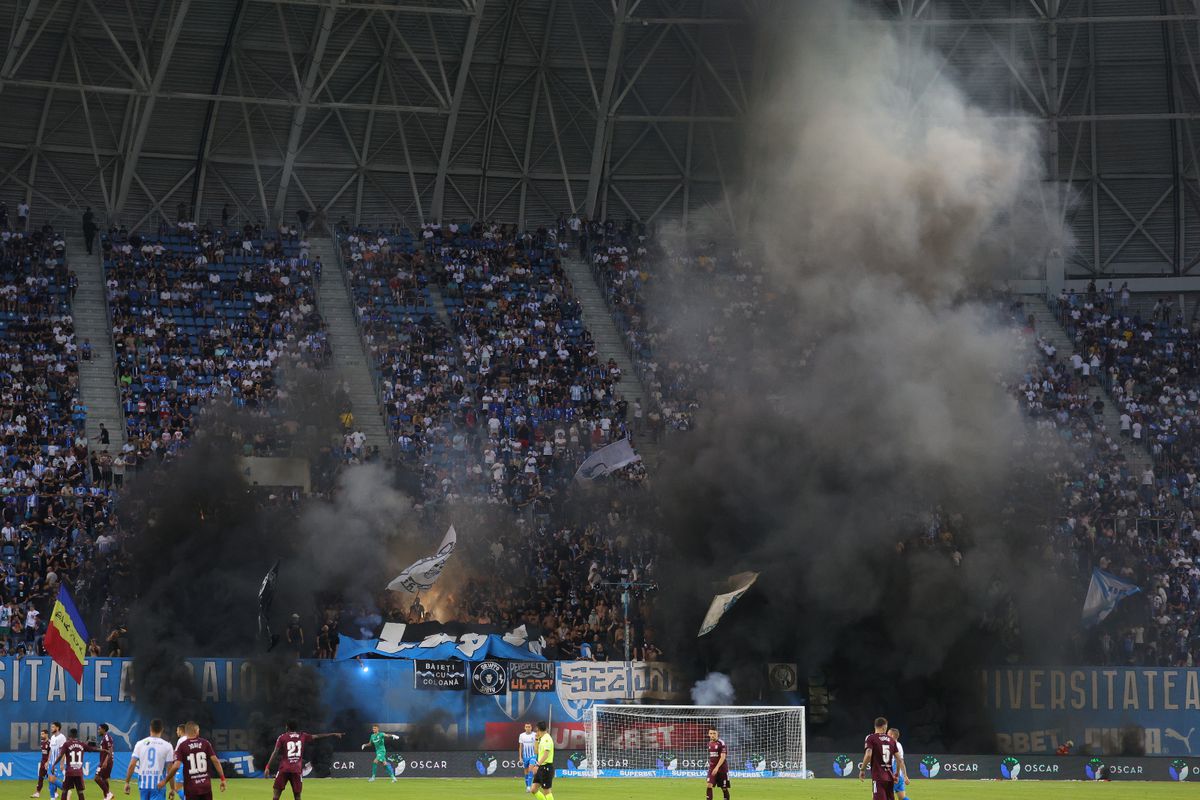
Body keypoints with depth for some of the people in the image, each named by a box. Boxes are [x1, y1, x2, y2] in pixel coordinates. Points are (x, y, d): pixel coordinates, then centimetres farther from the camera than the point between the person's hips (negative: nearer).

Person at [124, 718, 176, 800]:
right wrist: (172, 788, 2)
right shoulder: (167, 746, -4)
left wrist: (127, 782, 9)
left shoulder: (140, 743, 2)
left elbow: (132, 765, -1)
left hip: (143, 784, 3)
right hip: (158, 786, -3)